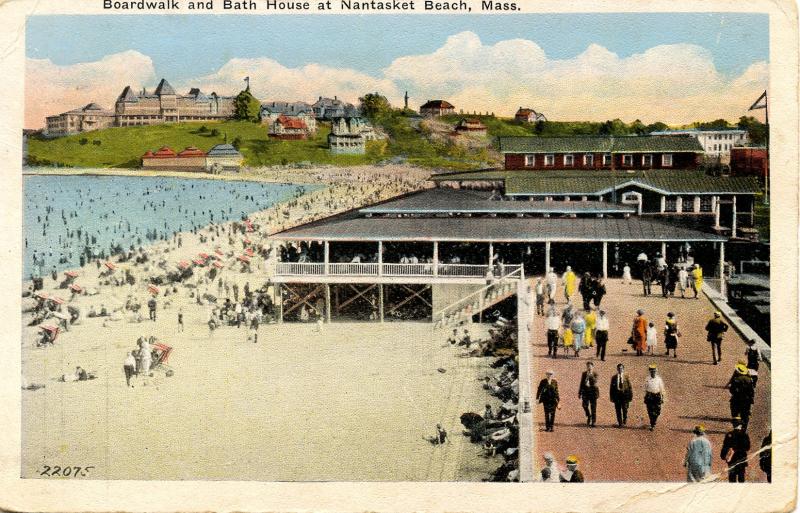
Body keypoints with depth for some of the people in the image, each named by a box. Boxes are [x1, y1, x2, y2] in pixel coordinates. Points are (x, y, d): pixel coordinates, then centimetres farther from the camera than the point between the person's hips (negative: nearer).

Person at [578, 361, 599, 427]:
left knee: (593, 408, -1)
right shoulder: (584, 374, 8)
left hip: (593, 391, -3)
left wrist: (591, 375, -25)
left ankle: (593, 422, 5)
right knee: (585, 405, -7)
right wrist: (579, 393, 11)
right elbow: (581, 383, 12)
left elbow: (595, 381, -21)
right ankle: (588, 417, 20)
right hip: (585, 391, 3)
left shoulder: (595, 374, -2)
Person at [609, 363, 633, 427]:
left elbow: (630, 387, 5)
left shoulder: (626, 377, 4)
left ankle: (625, 419, 24)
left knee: (625, 409, -5)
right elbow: (611, 388, 10)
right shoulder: (614, 377, 7)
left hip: (625, 395, -1)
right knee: (618, 410, 2)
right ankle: (620, 423, 13)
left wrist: (630, 396, 0)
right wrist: (611, 397, 5)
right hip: (617, 396, 1)